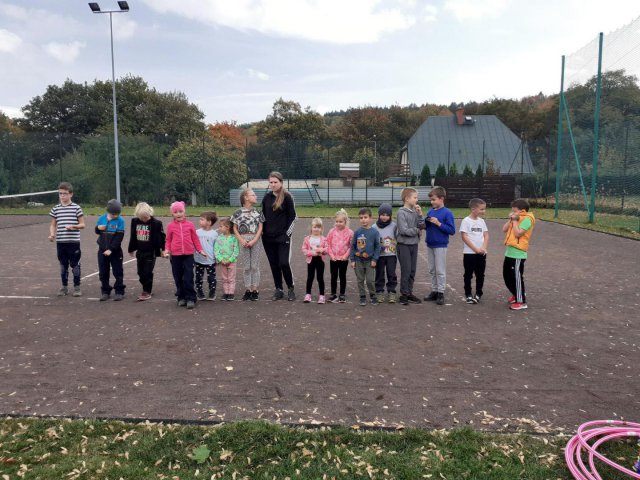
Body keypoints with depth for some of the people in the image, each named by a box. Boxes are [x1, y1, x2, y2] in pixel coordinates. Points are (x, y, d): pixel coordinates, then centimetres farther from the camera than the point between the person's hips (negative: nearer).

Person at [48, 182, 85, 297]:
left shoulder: (76, 207, -2)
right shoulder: (56, 209, 7)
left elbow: (82, 224, 0)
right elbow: (53, 225, 13)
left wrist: (73, 226, -19)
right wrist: (52, 234, -5)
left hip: (74, 241, -3)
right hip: (60, 242, 3)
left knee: (75, 265, 2)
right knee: (63, 265, 11)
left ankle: (77, 287, 12)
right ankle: (64, 287, 22)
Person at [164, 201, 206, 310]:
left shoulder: (190, 225, 3)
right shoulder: (170, 226, 4)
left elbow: (195, 239, 8)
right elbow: (168, 240, 9)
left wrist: (200, 250, 4)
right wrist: (167, 250, -6)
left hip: (188, 255, -1)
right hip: (175, 255, 1)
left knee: (188, 278, -3)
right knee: (178, 278, 9)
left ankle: (190, 298, 2)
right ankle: (181, 297, 21)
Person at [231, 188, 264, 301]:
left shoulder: (257, 211, 5)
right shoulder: (238, 212, 2)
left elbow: (260, 228, 1)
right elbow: (235, 228, 4)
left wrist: (254, 240, -11)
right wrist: (241, 240, -9)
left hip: (255, 240, 1)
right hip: (243, 241, 0)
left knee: (255, 266, 2)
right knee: (246, 267, 5)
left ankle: (255, 290, 10)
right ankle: (248, 289, 13)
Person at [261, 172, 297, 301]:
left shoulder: (287, 197, -5)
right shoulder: (267, 197, 9)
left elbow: (292, 217, -5)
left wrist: (287, 233, -9)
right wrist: (263, 231, 9)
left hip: (283, 237, -5)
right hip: (268, 237, 5)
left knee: (284, 264, -10)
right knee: (274, 265, 8)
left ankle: (291, 289, 9)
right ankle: (278, 290, 19)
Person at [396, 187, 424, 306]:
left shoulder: (415, 211, 4)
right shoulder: (401, 212, -13)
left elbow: (422, 226, 1)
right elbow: (404, 230, -19)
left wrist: (420, 214, -10)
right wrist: (416, 230, -6)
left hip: (414, 244, 6)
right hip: (404, 245, -6)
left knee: (412, 270, 11)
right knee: (406, 270, -3)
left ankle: (409, 292, 22)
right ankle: (403, 294, 8)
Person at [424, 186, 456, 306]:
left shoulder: (447, 213, -12)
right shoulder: (430, 212, 6)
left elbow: (452, 230, -14)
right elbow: (426, 226, 13)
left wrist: (439, 223, -21)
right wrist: (422, 218, -6)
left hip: (441, 246, -6)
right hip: (430, 245, 6)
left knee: (440, 271, 1)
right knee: (432, 270, 13)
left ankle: (441, 293, 10)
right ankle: (434, 291, 23)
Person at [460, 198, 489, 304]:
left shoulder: (481, 221, 9)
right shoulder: (466, 221, -8)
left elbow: (486, 235, 8)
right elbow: (464, 237, -13)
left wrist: (484, 248, -8)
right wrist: (476, 249, -15)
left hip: (481, 253, 5)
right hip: (469, 253, -5)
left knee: (480, 275, 9)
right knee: (468, 275, 4)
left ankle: (478, 294, 21)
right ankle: (468, 295, 13)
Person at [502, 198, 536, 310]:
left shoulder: (527, 219, -12)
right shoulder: (516, 219, 14)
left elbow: (518, 233, -21)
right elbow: (504, 229, 10)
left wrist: (515, 221, -12)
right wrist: (510, 220, 0)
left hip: (518, 254, -9)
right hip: (510, 252, 9)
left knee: (516, 277, -5)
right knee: (507, 275, 17)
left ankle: (521, 302, 4)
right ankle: (516, 295, 34)